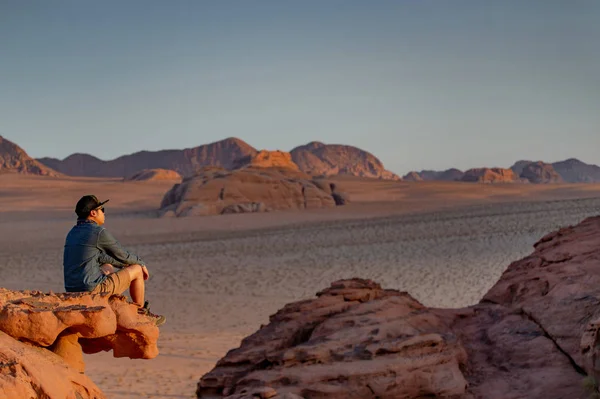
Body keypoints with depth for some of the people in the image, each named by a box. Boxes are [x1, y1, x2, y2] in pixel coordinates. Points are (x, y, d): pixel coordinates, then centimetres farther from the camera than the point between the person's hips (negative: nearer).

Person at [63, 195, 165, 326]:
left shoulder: (73, 232, 13)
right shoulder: (99, 232, -11)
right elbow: (123, 255, -1)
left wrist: (123, 266, 25)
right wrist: (141, 263, 18)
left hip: (72, 290, 9)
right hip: (94, 289, -8)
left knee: (108, 267, 35)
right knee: (137, 270, 7)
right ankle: (142, 313, 24)